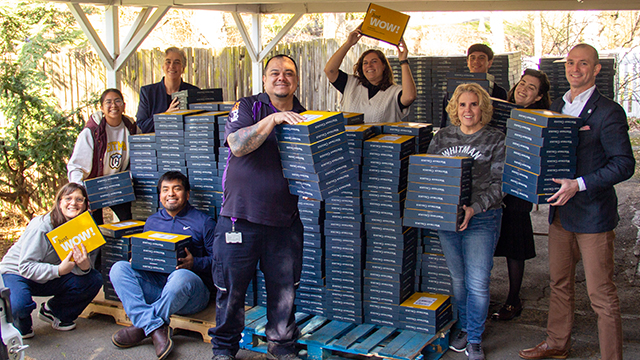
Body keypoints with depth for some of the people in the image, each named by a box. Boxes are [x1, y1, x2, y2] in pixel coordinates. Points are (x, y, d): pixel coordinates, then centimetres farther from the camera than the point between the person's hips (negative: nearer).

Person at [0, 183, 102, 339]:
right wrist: (58, 270, -40)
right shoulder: (41, 226, -27)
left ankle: (52, 311, 7)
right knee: (19, 305, -37)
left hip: (51, 279, 6)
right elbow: (26, 267, -27)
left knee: (94, 280, -14)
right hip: (16, 272, -5)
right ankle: (21, 325, 3)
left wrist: (85, 266, -35)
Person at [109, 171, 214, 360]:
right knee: (119, 268, -18)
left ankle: (141, 326, -20)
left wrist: (194, 263, -17)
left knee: (181, 276, -39)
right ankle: (155, 327, -33)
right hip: (154, 285, 5)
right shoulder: (152, 222, 22)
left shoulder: (203, 222, 7)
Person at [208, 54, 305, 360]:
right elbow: (237, 145, -17)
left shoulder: (303, 117, 12)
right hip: (241, 215, -3)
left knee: (284, 288, 8)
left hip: (284, 220, 3)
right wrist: (273, 119, -24)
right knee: (232, 287, 5)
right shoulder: (247, 108, 0)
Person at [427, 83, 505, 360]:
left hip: (482, 219, -3)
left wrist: (475, 208, -20)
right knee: (457, 279, 12)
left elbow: (499, 184, -7)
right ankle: (463, 328, 31)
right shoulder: (442, 137, 10)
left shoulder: (496, 140, -1)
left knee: (477, 283, -2)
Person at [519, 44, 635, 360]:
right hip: (560, 210, 7)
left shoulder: (608, 112, -11)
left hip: (593, 214, -7)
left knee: (601, 293, -1)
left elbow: (624, 164, -16)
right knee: (559, 283, 18)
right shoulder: (557, 106, 11)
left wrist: (579, 185, -23)